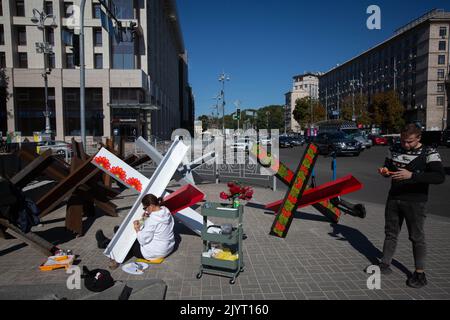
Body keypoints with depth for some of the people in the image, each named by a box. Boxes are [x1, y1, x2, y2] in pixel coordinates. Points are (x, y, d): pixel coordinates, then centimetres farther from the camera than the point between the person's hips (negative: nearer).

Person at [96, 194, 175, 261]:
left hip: (155, 254, -8)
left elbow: (143, 240, -23)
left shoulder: (152, 220, -30)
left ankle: (106, 243, 38)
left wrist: (137, 229, -7)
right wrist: (147, 219, -1)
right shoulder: (166, 211, -5)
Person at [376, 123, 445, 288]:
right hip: (393, 198, 5)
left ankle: (420, 273, 18)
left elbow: (440, 177, -24)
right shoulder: (394, 149, 4)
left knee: (417, 236, 4)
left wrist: (411, 175, -34)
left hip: (415, 201, -5)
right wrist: (385, 171, -8)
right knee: (391, 233, 14)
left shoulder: (429, 153, -11)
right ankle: (385, 265, 26)